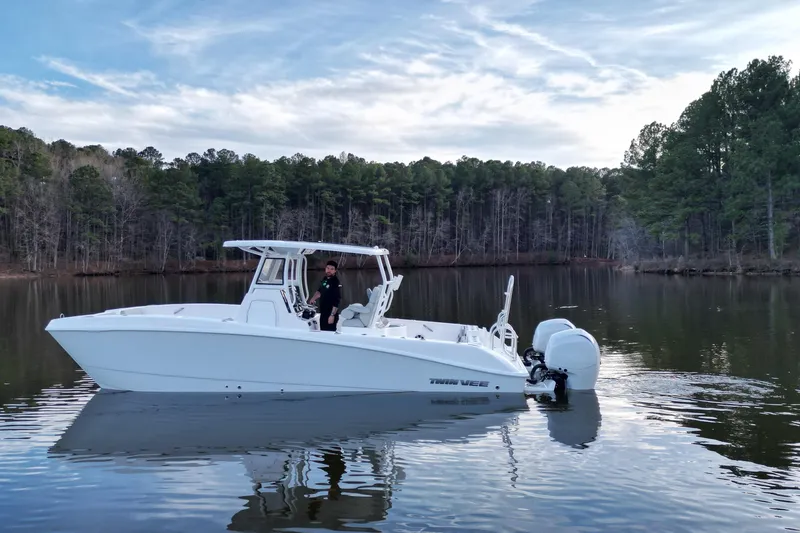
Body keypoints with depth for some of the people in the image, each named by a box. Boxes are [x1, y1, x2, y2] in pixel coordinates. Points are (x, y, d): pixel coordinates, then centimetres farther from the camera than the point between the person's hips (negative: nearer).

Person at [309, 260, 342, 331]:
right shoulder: (324, 279, 8)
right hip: (323, 313, 9)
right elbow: (320, 291, 27)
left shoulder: (336, 283, -17)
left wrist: (332, 315, -24)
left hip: (330, 314, -9)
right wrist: (313, 299, 11)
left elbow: (337, 301, -21)